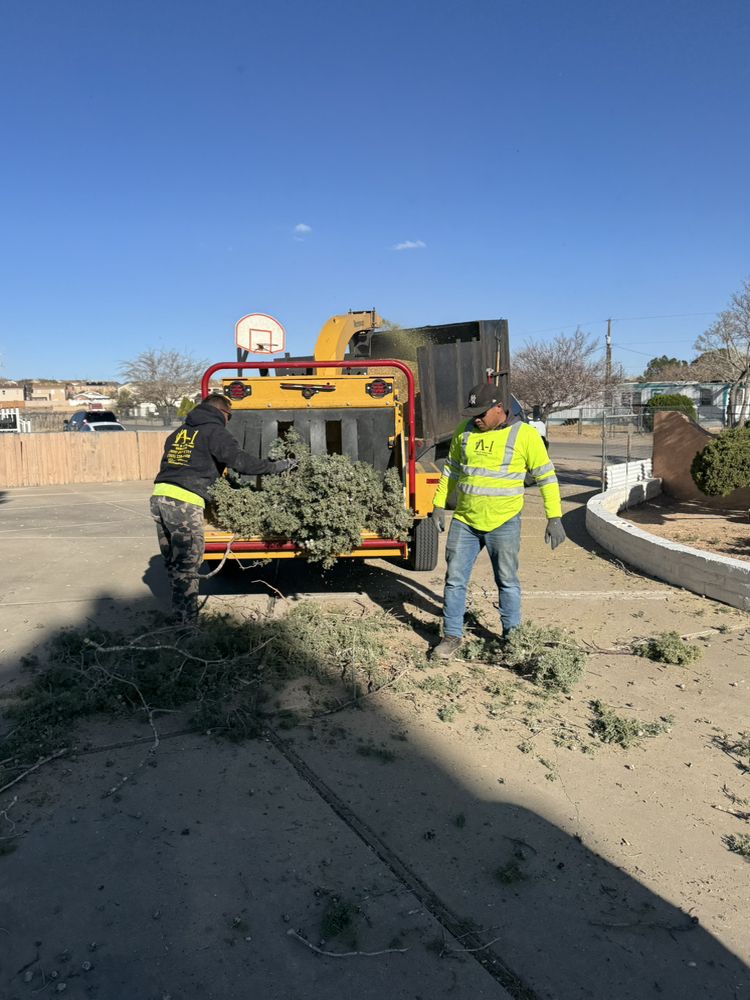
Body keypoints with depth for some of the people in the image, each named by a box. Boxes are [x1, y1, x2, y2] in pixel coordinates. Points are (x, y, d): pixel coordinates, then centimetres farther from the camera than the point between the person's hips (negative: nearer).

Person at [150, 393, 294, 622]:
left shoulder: (180, 432, 22)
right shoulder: (215, 432, -1)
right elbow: (242, 461, -12)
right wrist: (277, 466, -4)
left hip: (160, 494, 8)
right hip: (184, 501, -8)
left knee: (172, 560, 17)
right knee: (189, 563, -2)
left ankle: (179, 609, 27)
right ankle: (189, 619, 3)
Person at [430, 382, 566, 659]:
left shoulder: (525, 435, -9)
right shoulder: (464, 431, 3)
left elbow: (546, 477, -4)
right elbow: (451, 469, 15)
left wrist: (554, 518, -7)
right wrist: (439, 504, 12)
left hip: (503, 524, -3)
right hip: (464, 521, 4)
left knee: (507, 582, 9)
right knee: (455, 579, 5)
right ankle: (452, 636, 19)